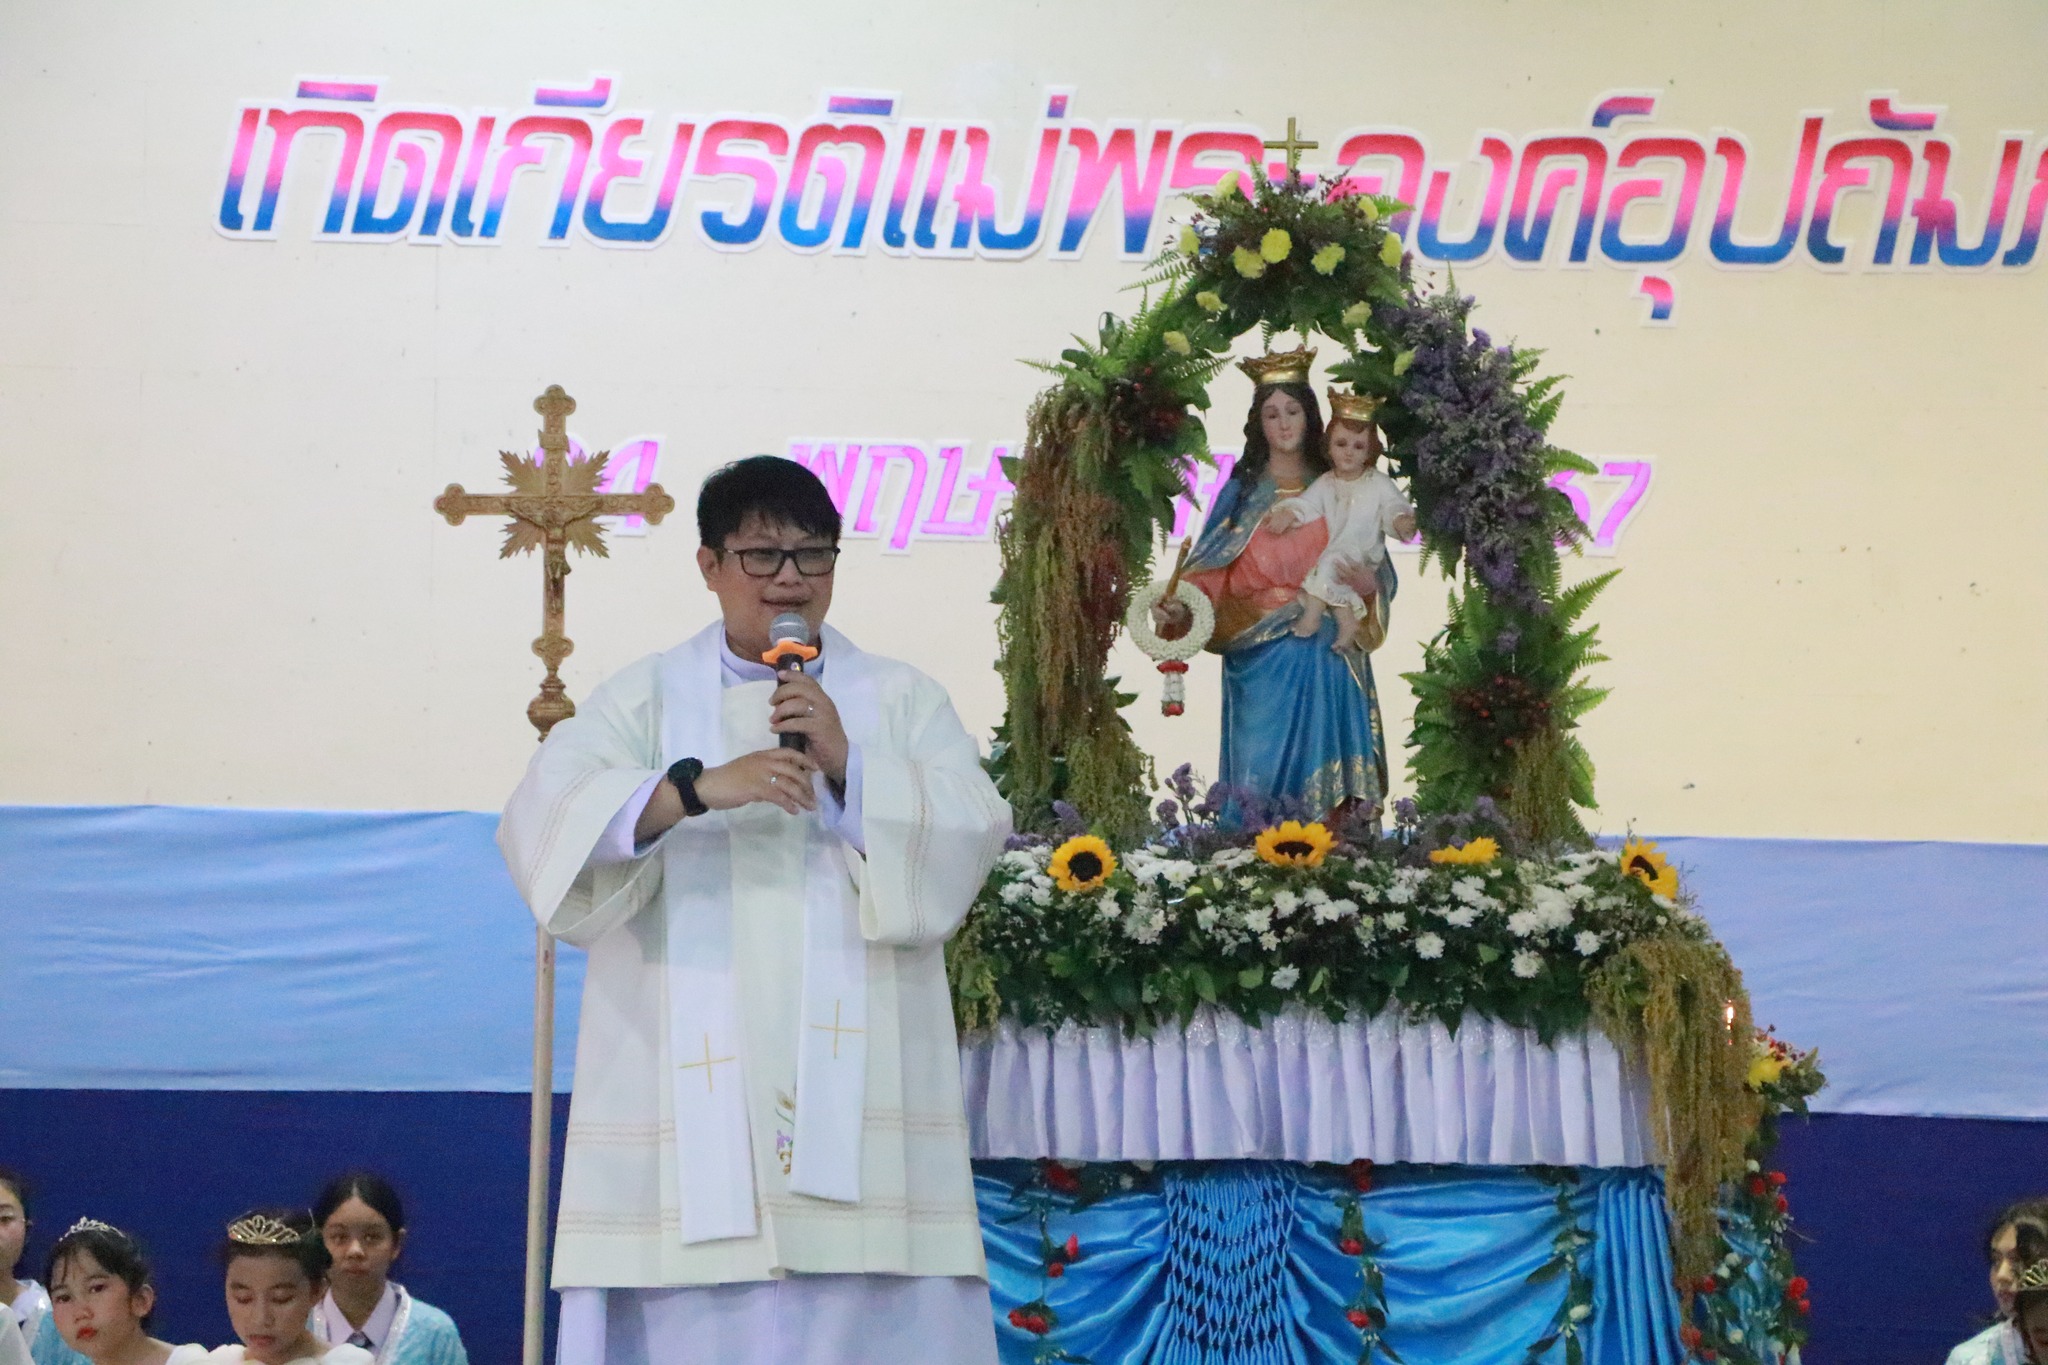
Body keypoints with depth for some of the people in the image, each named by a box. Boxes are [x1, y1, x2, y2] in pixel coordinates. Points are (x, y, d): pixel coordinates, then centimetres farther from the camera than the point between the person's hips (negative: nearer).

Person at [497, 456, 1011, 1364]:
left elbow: (970, 840, 0)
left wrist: (849, 768, -14)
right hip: (692, 1090, 0)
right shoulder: (645, 701, 10)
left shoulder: (900, 700, 14)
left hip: (856, 1083, 1)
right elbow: (543, 828, -6)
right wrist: (697, 787, -20)